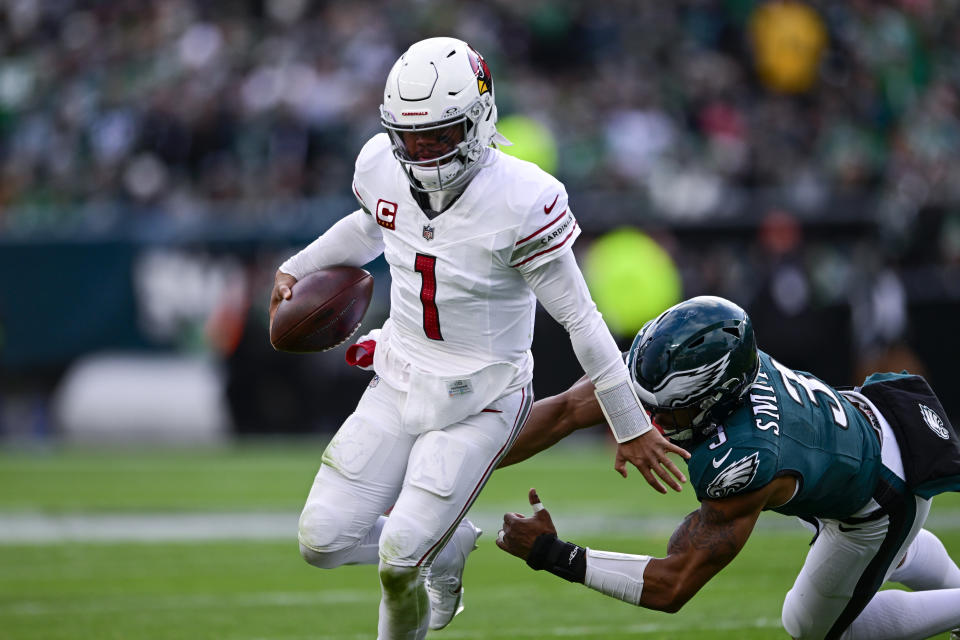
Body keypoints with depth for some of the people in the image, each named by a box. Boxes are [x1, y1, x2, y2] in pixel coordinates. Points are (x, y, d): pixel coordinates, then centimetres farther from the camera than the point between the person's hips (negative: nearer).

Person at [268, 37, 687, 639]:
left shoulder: (522, 200, -24)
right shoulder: (382, 165, -7)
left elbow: (580, 318, -16)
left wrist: (631, 427, -11)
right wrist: (297, 270, 17)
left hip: (479, 403, -6)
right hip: (399, 384, 6)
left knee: (399, 562, -16)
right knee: (324, 541, -2)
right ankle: (449, 543, 26)